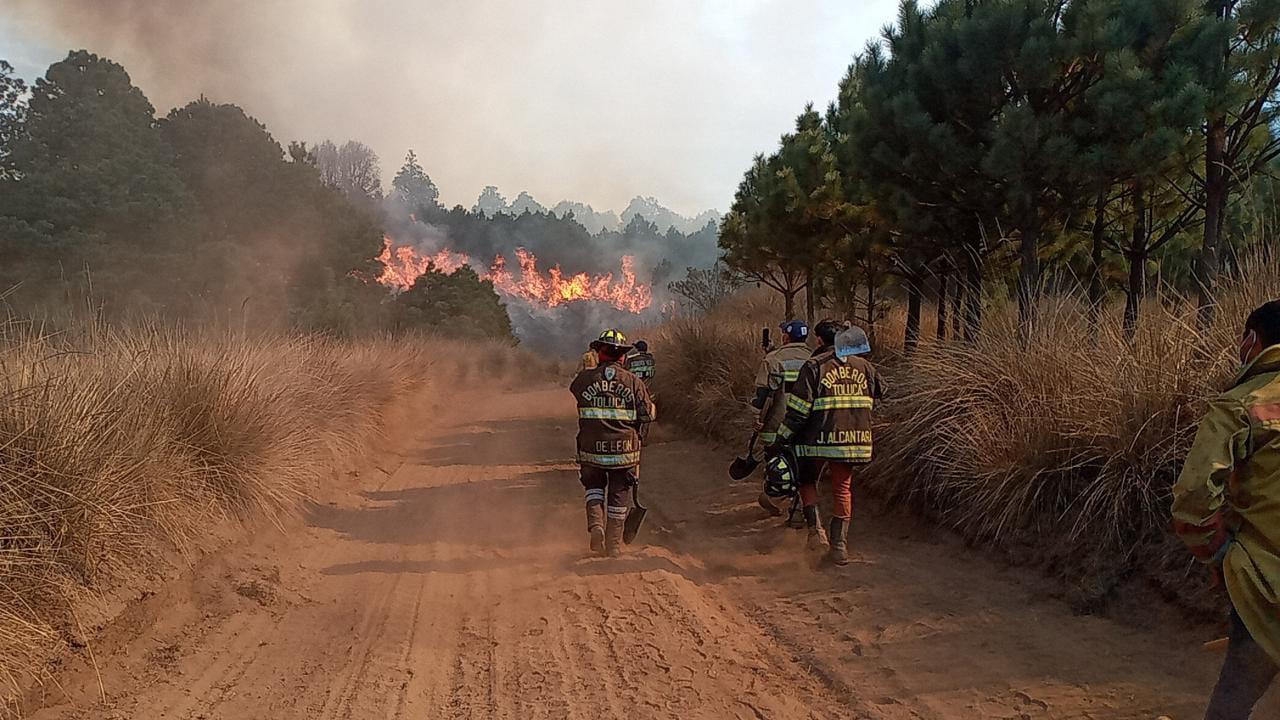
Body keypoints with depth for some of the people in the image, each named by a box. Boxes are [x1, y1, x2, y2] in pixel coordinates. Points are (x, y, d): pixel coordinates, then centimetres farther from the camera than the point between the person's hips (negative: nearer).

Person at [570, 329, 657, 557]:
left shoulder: (585, 378, -4)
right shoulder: (633, 382, -4)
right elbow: (647, 414, -3)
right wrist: (638, 438, 13)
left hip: (591, 449, 0)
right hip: (625, 450, 0)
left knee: (594, 486, 23)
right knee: (619, 496, 14)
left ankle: (595, 523, 0)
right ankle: (614, 545, 18)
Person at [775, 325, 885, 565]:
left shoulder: (815, 366, -6)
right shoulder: (866, 368, 4)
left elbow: (798, 408, -10)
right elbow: (880, 392, 24)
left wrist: (784, 437, -3)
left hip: (818, 439, -2)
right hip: (853, 440, 2)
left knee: (807, 481, 19)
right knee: (843, 490, 14)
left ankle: (815, 529, 2)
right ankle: (839, 546, 11)